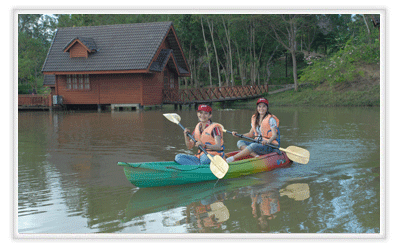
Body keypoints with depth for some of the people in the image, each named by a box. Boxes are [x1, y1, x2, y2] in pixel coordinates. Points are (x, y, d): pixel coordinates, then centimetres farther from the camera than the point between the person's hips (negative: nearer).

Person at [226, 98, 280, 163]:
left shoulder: (271, 119, -7)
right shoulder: (255, 119, 12)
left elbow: (275, 135, -16)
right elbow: (251, 134, 18)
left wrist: (268, 141, -37)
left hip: (269, 146, -7)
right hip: (258, 143, 7)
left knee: (253, 145, -35)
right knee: (240, 142, -13)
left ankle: (233, 158, -39)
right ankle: (256, 156, -33)